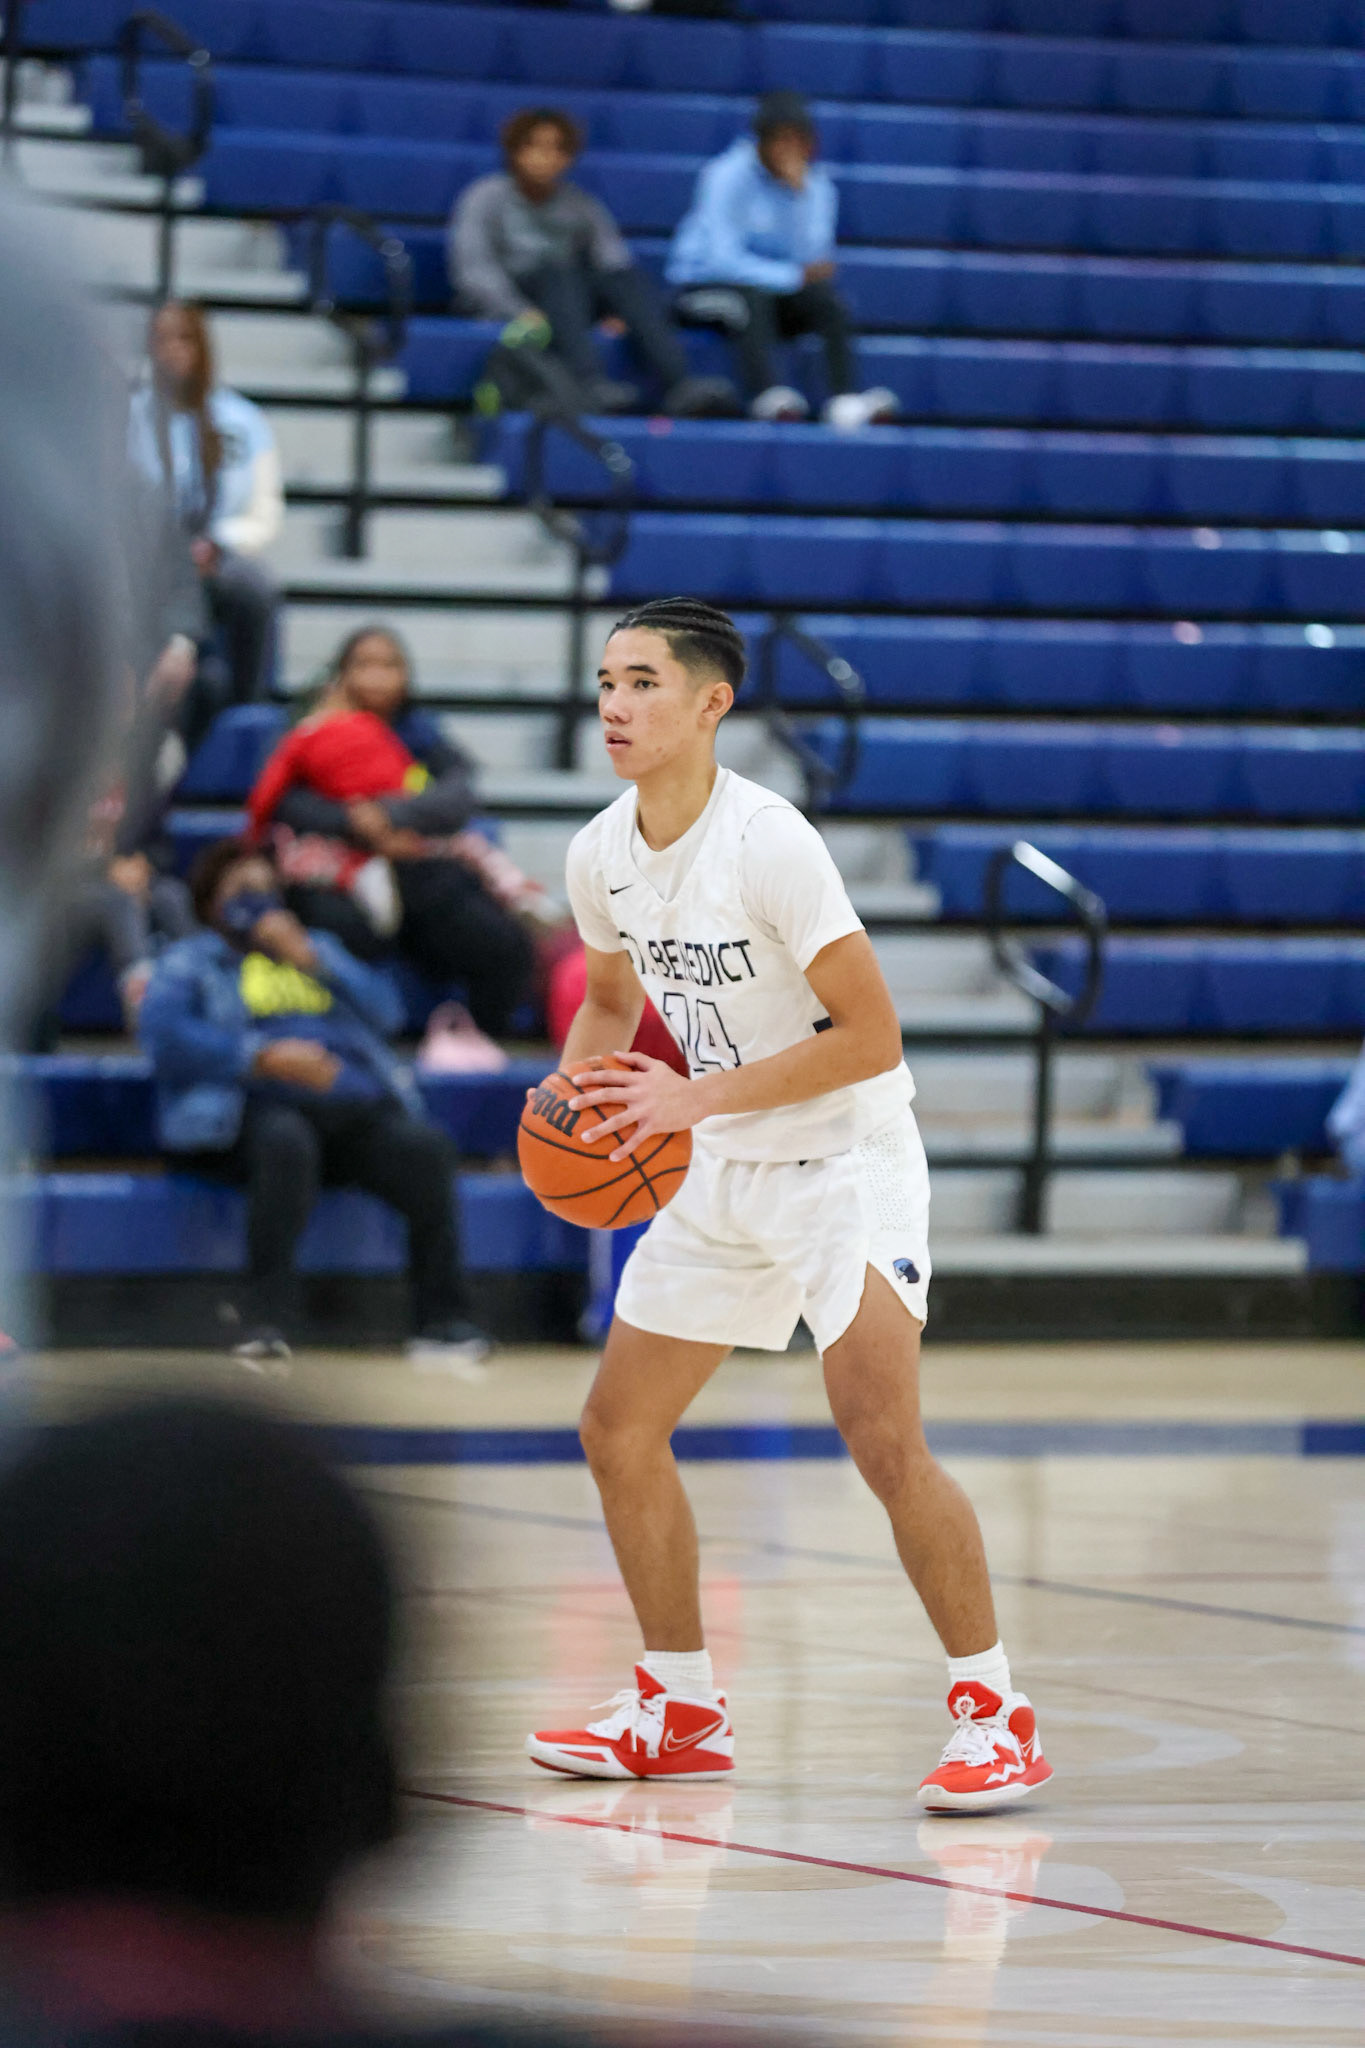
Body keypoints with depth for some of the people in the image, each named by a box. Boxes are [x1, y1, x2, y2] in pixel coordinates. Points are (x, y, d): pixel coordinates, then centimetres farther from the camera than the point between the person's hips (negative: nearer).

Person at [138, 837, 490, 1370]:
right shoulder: (189, 963, 20)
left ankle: (442, 1320, -28)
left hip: (357, 1106, 4)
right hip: (260, 1107, -4)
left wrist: (311, 959, 4)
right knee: (286, 1142, -40)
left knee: (423, 1145, -28)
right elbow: (165, 1035, -2)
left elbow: (386, 1011, 16)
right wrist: (263, 1058, -12)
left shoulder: (318, 949, 33)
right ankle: (269, 1321, -41)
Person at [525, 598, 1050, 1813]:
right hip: (722, 1172, 8)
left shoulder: (767, 841, -23)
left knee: (884, 1442, -22)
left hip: (847, 1158, -8)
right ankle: (680, 1711, 22)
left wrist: (698, 1097, -25)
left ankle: (992, 1712, -11)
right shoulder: (602, 856, -1)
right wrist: (574, 1094, -1)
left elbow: (871, 1036, -23)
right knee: (620, 1430, 8)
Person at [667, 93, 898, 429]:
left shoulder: (817, 184, 1)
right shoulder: (729, 177, -14)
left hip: (775, 290, 5)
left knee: (829, 301, -24)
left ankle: (845, 399, -38)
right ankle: (767, 395, -52)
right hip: (707, 284, -5)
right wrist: (794, 276, -25)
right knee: (752, 298, -38)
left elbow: (813, 259, -10)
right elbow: (723, 257, -22)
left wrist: (801, 193, -21)